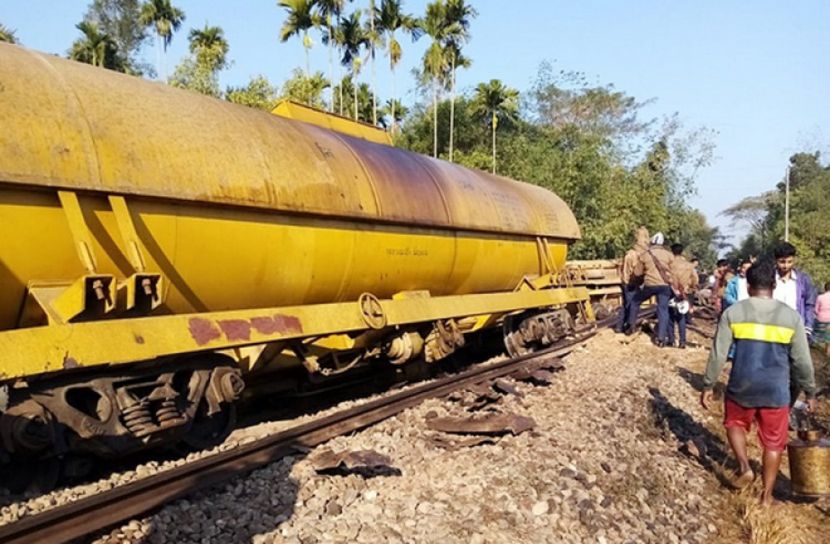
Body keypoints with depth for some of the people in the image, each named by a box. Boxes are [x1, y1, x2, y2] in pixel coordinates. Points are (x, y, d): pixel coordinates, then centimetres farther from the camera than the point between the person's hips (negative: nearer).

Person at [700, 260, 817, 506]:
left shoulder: (733, 313, -6)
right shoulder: (791, 316, -3)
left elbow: (718, 354, -6)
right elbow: (802, 361, 1)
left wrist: (708, 386, 4)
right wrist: (810, 392, 14)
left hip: (741, 388, 0)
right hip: (776, 392, 1)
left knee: (734, 423, 27)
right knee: (773, 443, 15)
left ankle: (744, 467, 10)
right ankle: (767, 496, 22)